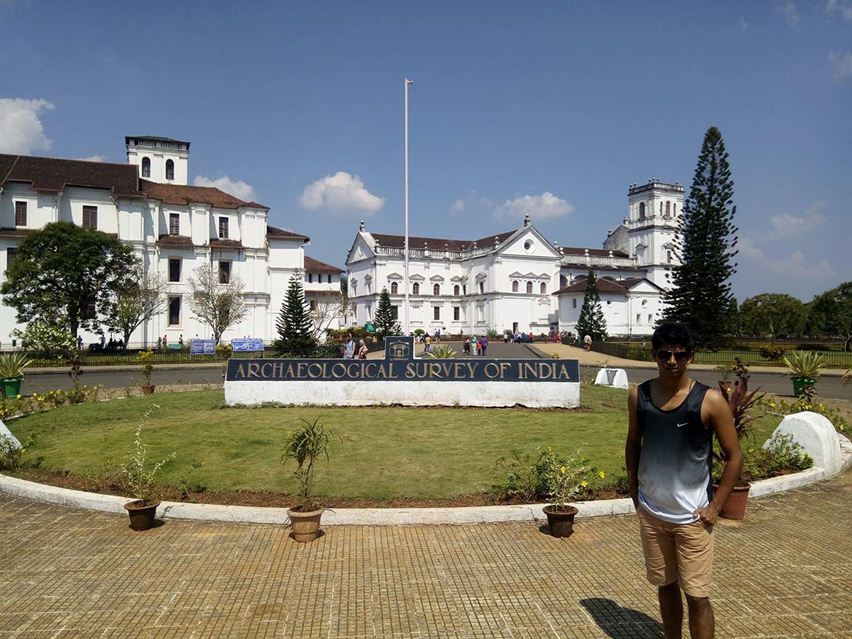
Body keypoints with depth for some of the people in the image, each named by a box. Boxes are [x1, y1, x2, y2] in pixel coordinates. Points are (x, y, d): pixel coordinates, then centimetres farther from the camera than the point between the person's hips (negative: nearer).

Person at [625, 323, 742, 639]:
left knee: (697, 596, 4)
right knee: (666, 586, 18)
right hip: (650, 512, 3)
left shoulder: (709, 400, -13)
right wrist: (634, 491, 6)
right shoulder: (638, 395, -4)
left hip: (692, 517, -3)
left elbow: (734, 456, -6)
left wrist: (715, 506, -9)